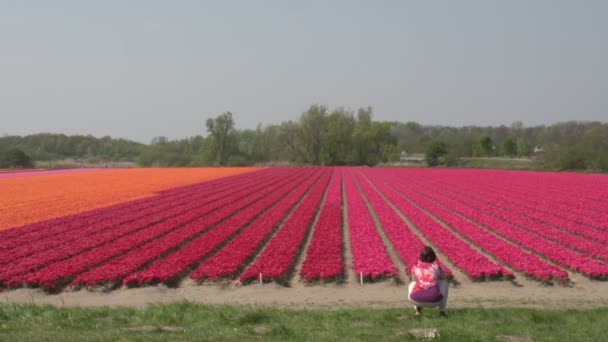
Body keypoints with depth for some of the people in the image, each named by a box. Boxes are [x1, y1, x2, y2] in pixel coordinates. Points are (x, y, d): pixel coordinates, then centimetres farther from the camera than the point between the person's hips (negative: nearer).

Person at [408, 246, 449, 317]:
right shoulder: (436, 267, 10)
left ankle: (418, 309, 20)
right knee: (445, 283, 29)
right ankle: (442, 310, 23)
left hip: (417, 300, 1)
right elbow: (443, 278, 29)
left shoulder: (415, 268, 12)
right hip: (434, 300, -1)